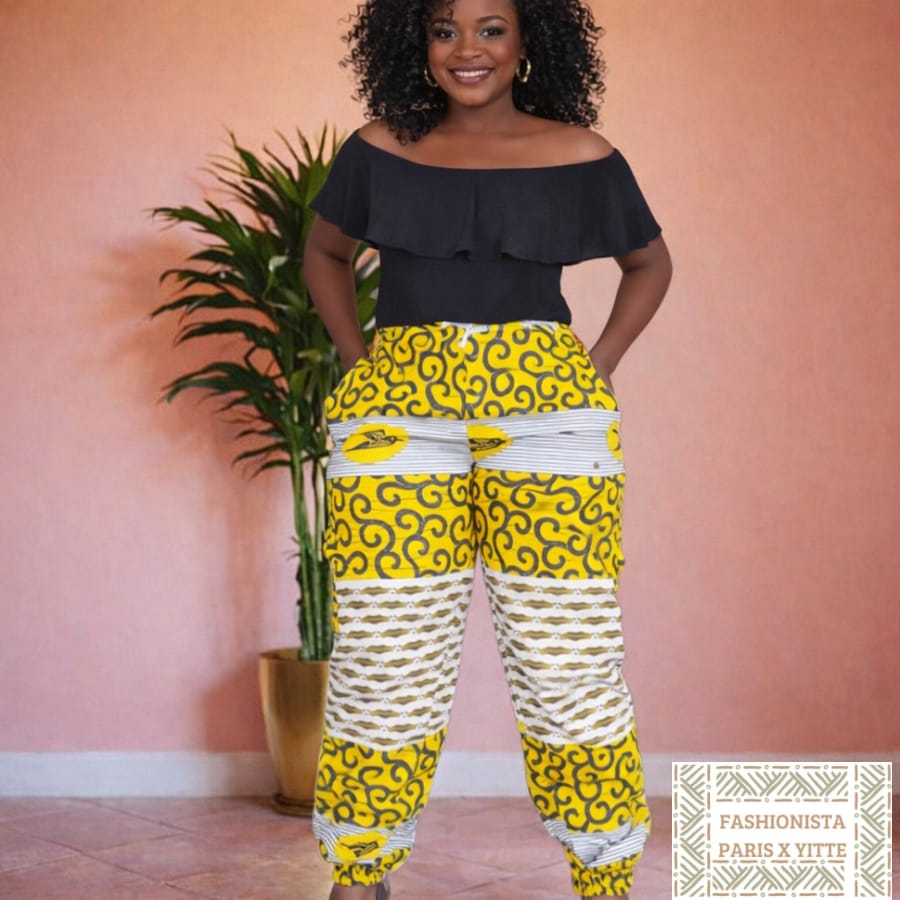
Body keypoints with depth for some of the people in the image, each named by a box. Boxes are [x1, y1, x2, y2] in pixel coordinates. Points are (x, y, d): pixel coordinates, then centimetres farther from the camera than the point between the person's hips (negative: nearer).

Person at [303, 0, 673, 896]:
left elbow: (650, 262, 21)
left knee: (567, 654, -1)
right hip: (399, 408, 1)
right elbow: (324, 253, 25)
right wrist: (356, 359, 12)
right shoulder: (380, 151, 9)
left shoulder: (580, 156, 6)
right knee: (383, 654, 1)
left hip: (548, 408, -1)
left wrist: (597, 368, 8)